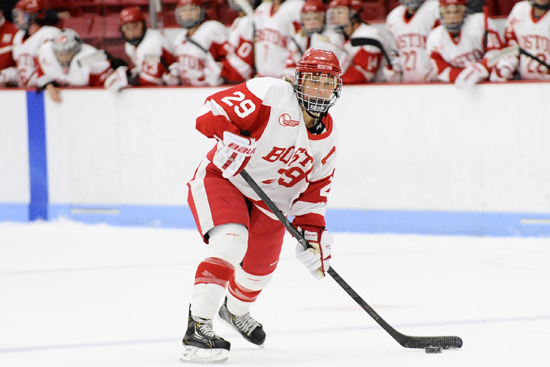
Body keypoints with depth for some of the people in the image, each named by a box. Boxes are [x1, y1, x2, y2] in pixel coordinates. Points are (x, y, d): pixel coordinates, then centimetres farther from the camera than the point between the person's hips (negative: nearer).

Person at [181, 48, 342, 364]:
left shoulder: (328, 138, 3)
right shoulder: (272, 94, -18)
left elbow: (314, 192, 7)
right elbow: (214, 110, -24)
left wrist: (313, 234, -2)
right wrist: (228, 137, -40)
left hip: (269, 201, 7)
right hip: (223, 180, -7)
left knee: (260, 269, 19)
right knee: (231, 242, -32)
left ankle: (236, 309, 56)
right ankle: (198, 327, -32)